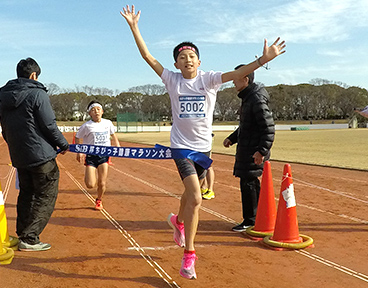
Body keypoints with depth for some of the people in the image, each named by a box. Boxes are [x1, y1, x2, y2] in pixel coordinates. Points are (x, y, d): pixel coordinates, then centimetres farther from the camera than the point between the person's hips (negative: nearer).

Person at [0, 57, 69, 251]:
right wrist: (63, 144, 0)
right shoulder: (37, 93, -12)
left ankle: (22, 235, 24)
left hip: (18, 156, 7)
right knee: (46, 196, 2)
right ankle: (29, 239, 1)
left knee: (26, 194, 20)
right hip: (41, 155, -7)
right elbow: (49, 126, -14)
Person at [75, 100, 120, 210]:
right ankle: (87, 175, 28)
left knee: (102, 183, 0)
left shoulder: (108, 123, 4)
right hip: (91, 156, -2)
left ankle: (99, 200, 29)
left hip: (104, 155, 2)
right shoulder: (86, 126, -7)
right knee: (90, 185, -9)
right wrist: (79, 152, -4)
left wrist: (118, 147, 15)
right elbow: (78, 138, 6)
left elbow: (113, 135, 22)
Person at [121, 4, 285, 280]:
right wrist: (134, 26, -10)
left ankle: (178, 220, 53)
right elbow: (147, 56, -6)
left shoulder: (209, 79, -3)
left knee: (192, 194, 19)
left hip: (204, 146, 3)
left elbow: (238, 73, -14)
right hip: (182, 145, -3)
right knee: (195, 198, -15)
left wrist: (264, 59, -27)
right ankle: (189, 255, -2)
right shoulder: (172, 79, -3)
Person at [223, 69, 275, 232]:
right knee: (251, 182, 16)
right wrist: (232, 138, 23)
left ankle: (250, 220, 8)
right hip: (246, 149, 10)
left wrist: (262, 150, -25)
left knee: (248, 183, -4)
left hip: (254, 151, -10)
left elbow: (269, 128, -21)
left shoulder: (257, 100, -18)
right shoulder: (247, 98, 14)